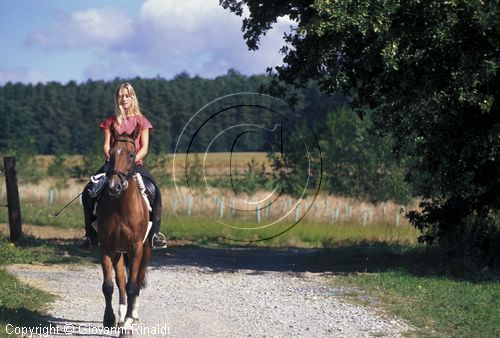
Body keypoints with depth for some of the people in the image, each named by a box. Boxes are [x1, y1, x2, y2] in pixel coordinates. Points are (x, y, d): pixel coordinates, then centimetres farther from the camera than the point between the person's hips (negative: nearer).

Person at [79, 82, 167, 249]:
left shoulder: (141, 121, 8)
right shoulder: (110, 121, 12)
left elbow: (144, 147, 2)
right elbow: (106, 146, 6)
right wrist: (111, 160, -14)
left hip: (135, 163, -2)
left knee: (153, 190, -29)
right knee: (89, 192, -19)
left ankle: (155, 232, -18)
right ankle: (91, 234, -7)